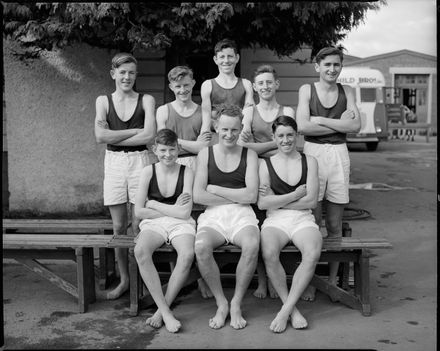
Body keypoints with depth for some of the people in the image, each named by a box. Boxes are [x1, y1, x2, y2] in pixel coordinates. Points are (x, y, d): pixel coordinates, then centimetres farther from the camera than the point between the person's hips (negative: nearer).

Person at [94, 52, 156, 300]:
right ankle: (124, 280, 19)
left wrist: (115, 137, -8)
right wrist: (135, 131, -8)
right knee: (119, 227, 6)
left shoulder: (146, 100, 3)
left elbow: (150, 135, -11)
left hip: (140, 161, -2)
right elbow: (100, 136, -6)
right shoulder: (104, 101, 8)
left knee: (138, 227, -1)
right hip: (114, 162, 2)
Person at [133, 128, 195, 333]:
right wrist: (172, 209, -3)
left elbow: (184, 213, -7)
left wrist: (153, 204, -2)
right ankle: (165, 311, -28)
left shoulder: (186, 172, 2)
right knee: (140, 251, -34)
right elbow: (139, 212, 0)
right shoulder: (148, 172, 5)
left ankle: (162, 310, -19)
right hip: (153, 223, 1)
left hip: (181, 224, -1)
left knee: (187, 254, -35)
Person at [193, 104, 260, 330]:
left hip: (242, 216, 0)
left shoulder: (249, 155, 10)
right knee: (201, 247, -33)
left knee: (252, 245, -34)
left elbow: (251, 196, -3)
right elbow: (198, 196, -1)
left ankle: (236, 304, -12)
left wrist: (215, 189, -2)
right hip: (213, 216, 0)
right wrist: (236, 197, -3)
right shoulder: (205, 154, 10)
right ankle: (221, 303, -11)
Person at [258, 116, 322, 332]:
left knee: (313, 253, -33)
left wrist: (276, 200, -2)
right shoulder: (266, 164, 11)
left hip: (303, 219, 0)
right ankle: (293, 309, -18)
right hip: (275, 220, 0)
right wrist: (295, 195, -4)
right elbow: (262, 203, -1)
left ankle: (285, 310, -23)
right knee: (269, 253, -34)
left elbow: (311, 200, 1)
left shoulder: (309, 162, 11)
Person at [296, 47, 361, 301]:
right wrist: (339, 124, -7)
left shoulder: (347, 92, 11)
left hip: (339, 155, 2)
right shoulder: (307, 90, 4)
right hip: (312, 153, -2)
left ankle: (333, 280, 17)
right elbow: (303, 126, -9)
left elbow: (356, 126, -2)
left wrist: (321, 120, -7)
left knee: (335, 225, 6)